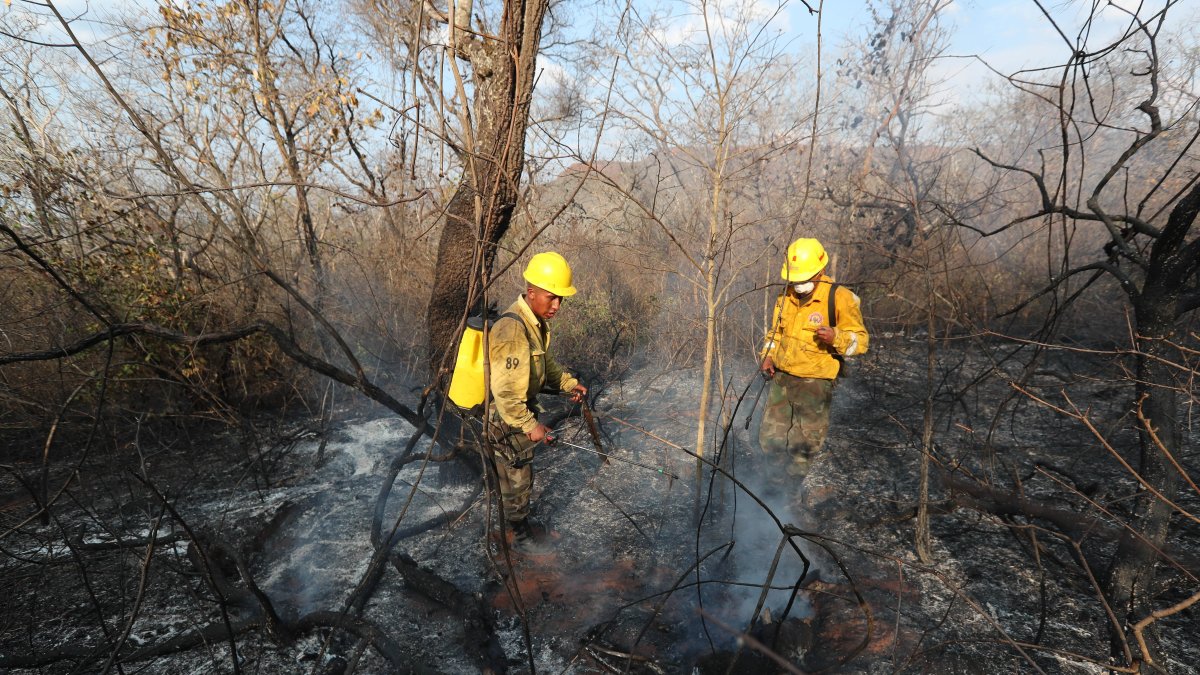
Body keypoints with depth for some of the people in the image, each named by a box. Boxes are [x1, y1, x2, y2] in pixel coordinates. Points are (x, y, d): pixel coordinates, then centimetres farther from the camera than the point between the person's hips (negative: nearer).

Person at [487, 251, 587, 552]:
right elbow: (504, 392, -32)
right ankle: (519, 533, 30)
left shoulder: (536, 321, 0)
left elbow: (544, 362, 17)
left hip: (521, 409, 9)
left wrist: (568, 382, 7)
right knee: (517, 478, 9)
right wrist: (529, 425, -27)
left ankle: (515, 521, 45)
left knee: (511, 473, 25)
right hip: (505, 418, -9)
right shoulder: (512, 331, -32)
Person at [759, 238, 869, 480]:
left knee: (802, 449, 7)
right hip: (781, 378, 6)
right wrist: (767, 356, 4)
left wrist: (836, 337, -30)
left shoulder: (839, 298, -13)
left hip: (815, 384, -5)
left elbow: (860, 341, -11)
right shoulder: (786, 297, 5)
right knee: (769, 441, 13)